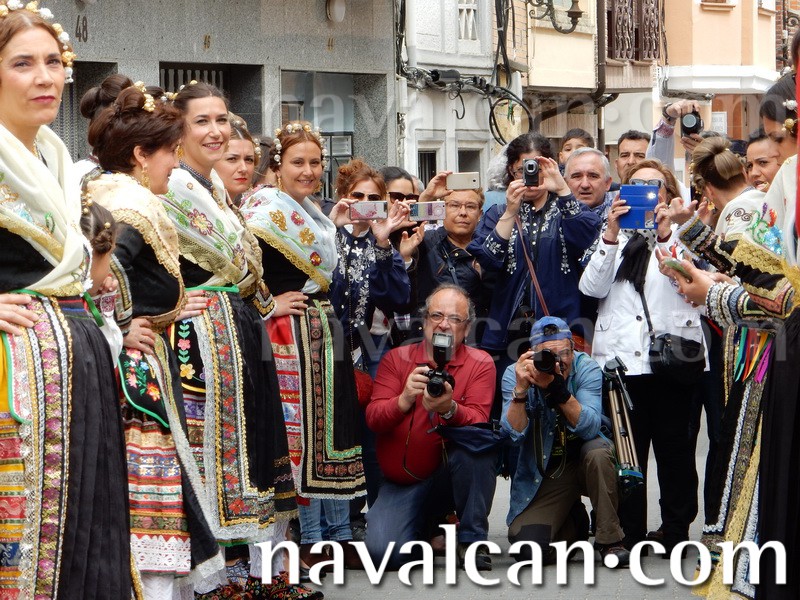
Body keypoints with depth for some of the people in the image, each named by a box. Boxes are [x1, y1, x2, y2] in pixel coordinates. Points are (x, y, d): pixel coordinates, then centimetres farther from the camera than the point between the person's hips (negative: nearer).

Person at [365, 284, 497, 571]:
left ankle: (471, 539, -16)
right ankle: (426, 530, 15)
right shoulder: (396, 359, 1)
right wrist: (405, 399, -31)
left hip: (454, 470, -1)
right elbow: (373, 419, -10)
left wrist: (449, 409, -39)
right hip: (402, 482, 1)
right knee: (384, 552, -22)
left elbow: (478, 422, -16)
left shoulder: (480, 363, -2)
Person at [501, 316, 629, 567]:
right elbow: (515, 434, -21)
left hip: (582, 459, -1)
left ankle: (610, 540, -19)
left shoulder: (586, 369, -15)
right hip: (543, 474, 1)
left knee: (597, 452, -36)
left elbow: (589, 428, -27)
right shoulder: (515, 374, -12)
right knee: (525, 544, -16)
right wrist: (520, 390, -35)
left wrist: (560, 391, -41)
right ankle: (573, 520, 20)